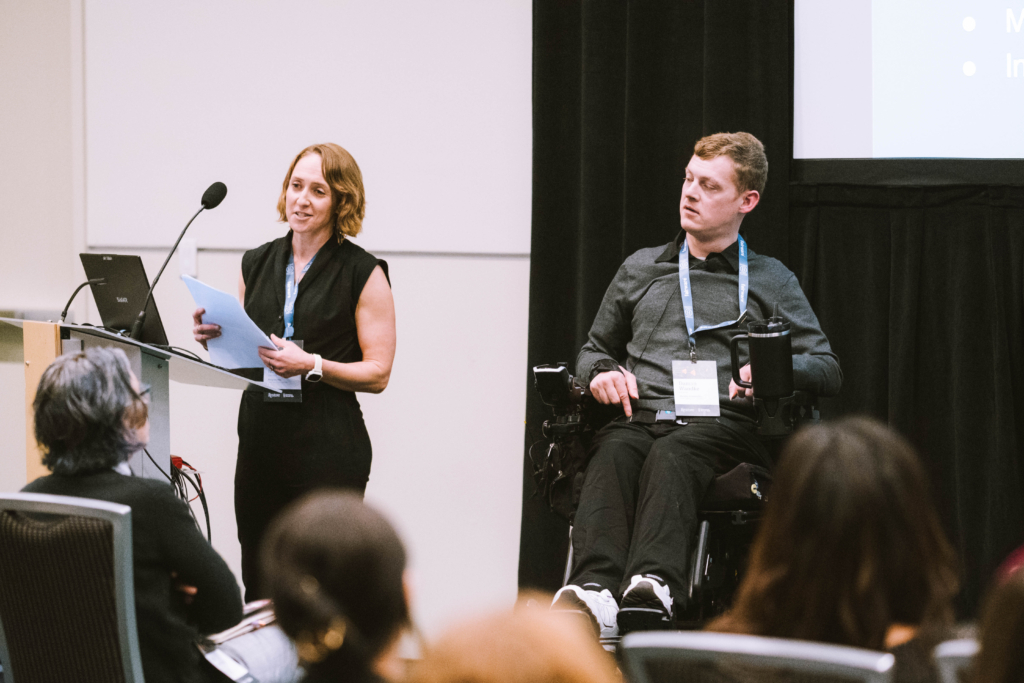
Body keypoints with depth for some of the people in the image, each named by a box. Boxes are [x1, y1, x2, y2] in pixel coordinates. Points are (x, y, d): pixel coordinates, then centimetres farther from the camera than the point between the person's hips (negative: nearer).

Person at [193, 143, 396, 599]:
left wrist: (311, 365, -20)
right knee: (257, 590, 7)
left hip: (329, 450, -5)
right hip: (261, 442, 5)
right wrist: (212, 338, -1)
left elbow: (378, 373, -7)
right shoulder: (257, 264, 13)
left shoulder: (364, 274, -3)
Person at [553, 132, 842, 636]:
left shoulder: (770, 281, 19)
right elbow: (593, 349, 34)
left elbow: (828, 371, 12)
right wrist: (601, 371, 8)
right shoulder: (641, 269, 27)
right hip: (641, 417, 2)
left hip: (723, 424, -2)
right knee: (613, 452, -35)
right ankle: (593, 591, -60)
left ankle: (653, 588, -64)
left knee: (671, 454, -38)